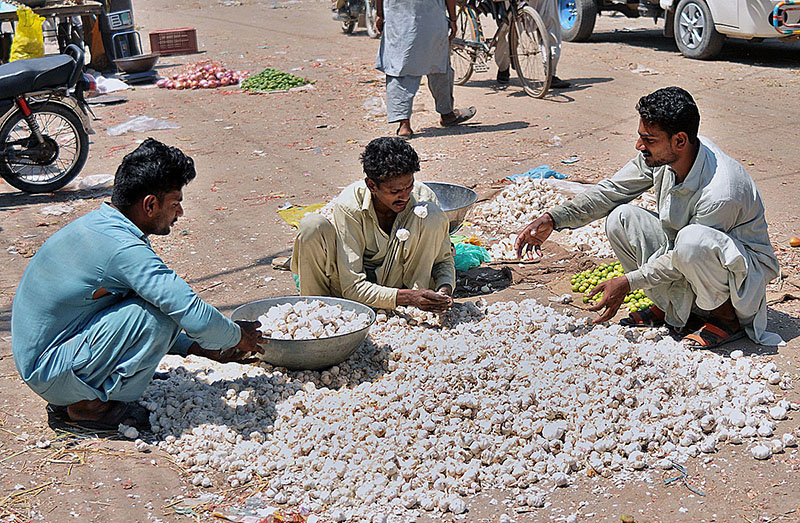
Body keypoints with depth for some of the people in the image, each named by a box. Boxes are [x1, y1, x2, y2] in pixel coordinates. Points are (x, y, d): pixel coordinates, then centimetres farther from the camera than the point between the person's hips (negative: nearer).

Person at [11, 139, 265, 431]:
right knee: (157, 314, -21)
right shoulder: (123, 248, -24)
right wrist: (237, 336, -5)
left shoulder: (98, 222, 6)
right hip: (49, 371, -10)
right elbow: (196, 318, -26)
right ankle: (90, 406, -3)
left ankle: (68, 401, 12)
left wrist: (198, 348, 12)